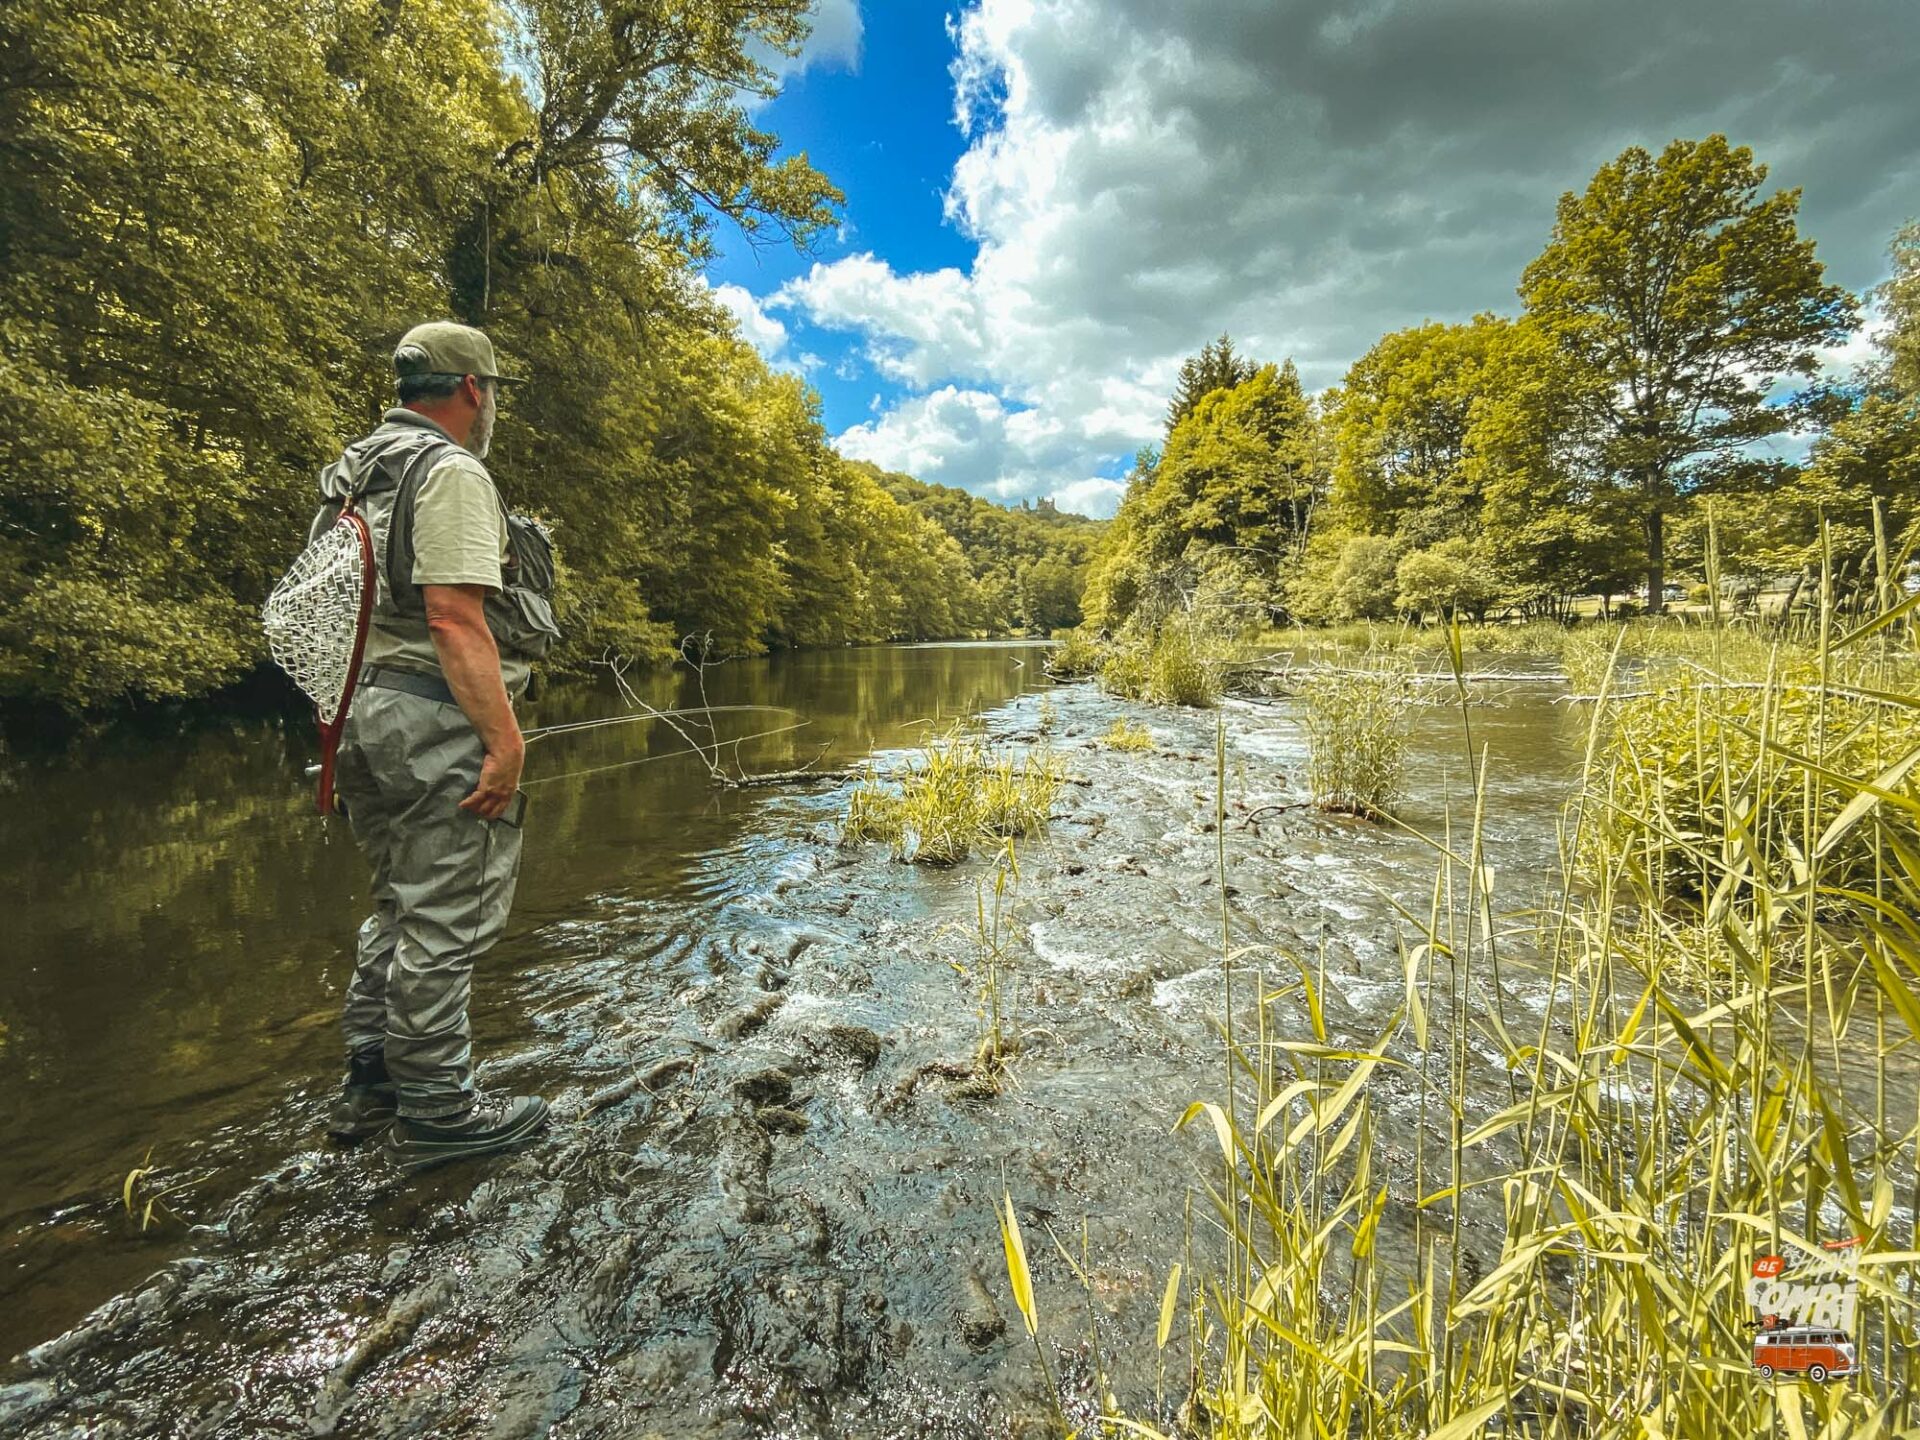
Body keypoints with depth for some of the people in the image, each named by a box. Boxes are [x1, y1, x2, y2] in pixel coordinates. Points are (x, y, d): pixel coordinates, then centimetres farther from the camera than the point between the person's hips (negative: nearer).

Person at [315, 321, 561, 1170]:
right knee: (445, 922, 0)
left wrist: (356, 719, 24)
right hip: (437, 721, -10)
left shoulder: (358, 475, 18)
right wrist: (505, 739, -22)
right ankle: (435, 1112, 13)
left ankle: (370, 1090, 31)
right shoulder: (451, 472, -12)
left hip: (365, 713, 10)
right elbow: (455, 619, -22)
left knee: (401, 910, 20)